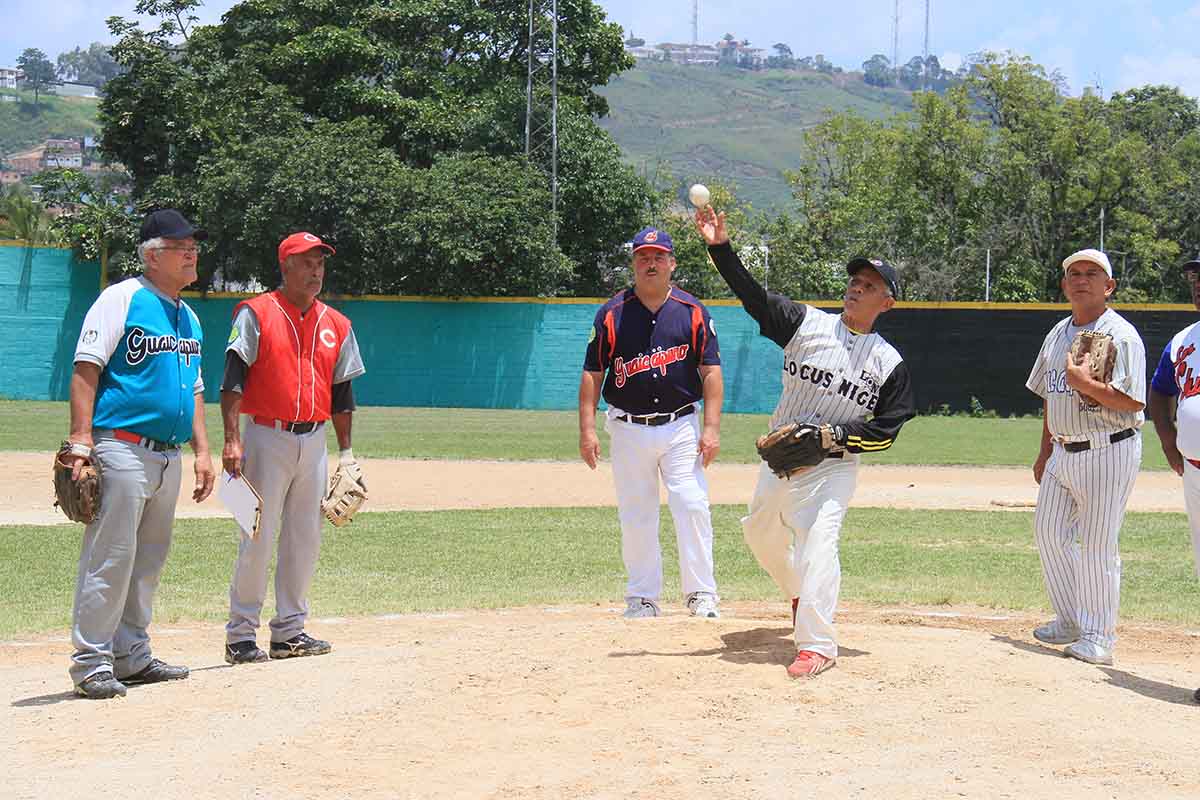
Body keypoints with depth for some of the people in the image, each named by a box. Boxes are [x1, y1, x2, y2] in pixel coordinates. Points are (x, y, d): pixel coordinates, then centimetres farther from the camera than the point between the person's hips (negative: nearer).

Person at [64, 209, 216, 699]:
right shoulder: (122, 299, -5)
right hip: (122, 450, -8)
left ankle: (131, 656, 22)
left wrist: (202, 450, 16)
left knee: (148, 561, 13)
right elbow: (85, 369, -12)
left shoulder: (188, 317, 19)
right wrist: (81, 442, -20)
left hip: (168, 455, 8)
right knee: (110, 557, -8)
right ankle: (91, 663, -2)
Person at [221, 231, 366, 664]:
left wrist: (347, 451, 11)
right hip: (267, 437, -5)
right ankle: (241, 635, 3)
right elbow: (233, 379, -11)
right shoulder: (256, 313, -4)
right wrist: (232, 440, -21)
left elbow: (342, 391, 16)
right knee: (258, 538, -5)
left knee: (305, 539, 8)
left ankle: (290, 630, 18)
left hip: (314, 440, 5)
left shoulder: (336, 324, 11)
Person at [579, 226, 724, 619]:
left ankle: (701, 594, -2)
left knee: (692, 506, -10)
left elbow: (711, 371, 1)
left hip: (681, 426, -1)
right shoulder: (612, 314, 3)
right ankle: (642, 597, 15)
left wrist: (711, 427, -7)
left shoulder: (693, 312, 3)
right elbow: (592, 374, 4)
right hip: (628, 429, 1)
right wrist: (587, 429, -4)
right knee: (635, 516, 5)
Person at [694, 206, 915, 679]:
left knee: (817, 542, -20)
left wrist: (835, 434, -17)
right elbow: (752, 295, -8)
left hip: (833, 467, -4)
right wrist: (720, 247, -21)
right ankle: (801, 597, 47)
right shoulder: (806, 323, 1)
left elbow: (886, 431, -2)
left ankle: (817, 644, -16)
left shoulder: (890, 363, -1)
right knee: (760, 534, 19)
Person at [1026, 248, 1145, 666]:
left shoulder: (1121, 335, -12)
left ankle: (1098, 635, 6)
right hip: (1063, 452, 8)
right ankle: (1069, 622, 26)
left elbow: (1132, 401, -20)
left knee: (1097, 544, -4)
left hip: (1108, 454, -8)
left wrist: (1085, 383, -24)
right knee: (1050, 534, 10)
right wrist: (1045, 450, 19)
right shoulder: (1057, 334, 13)